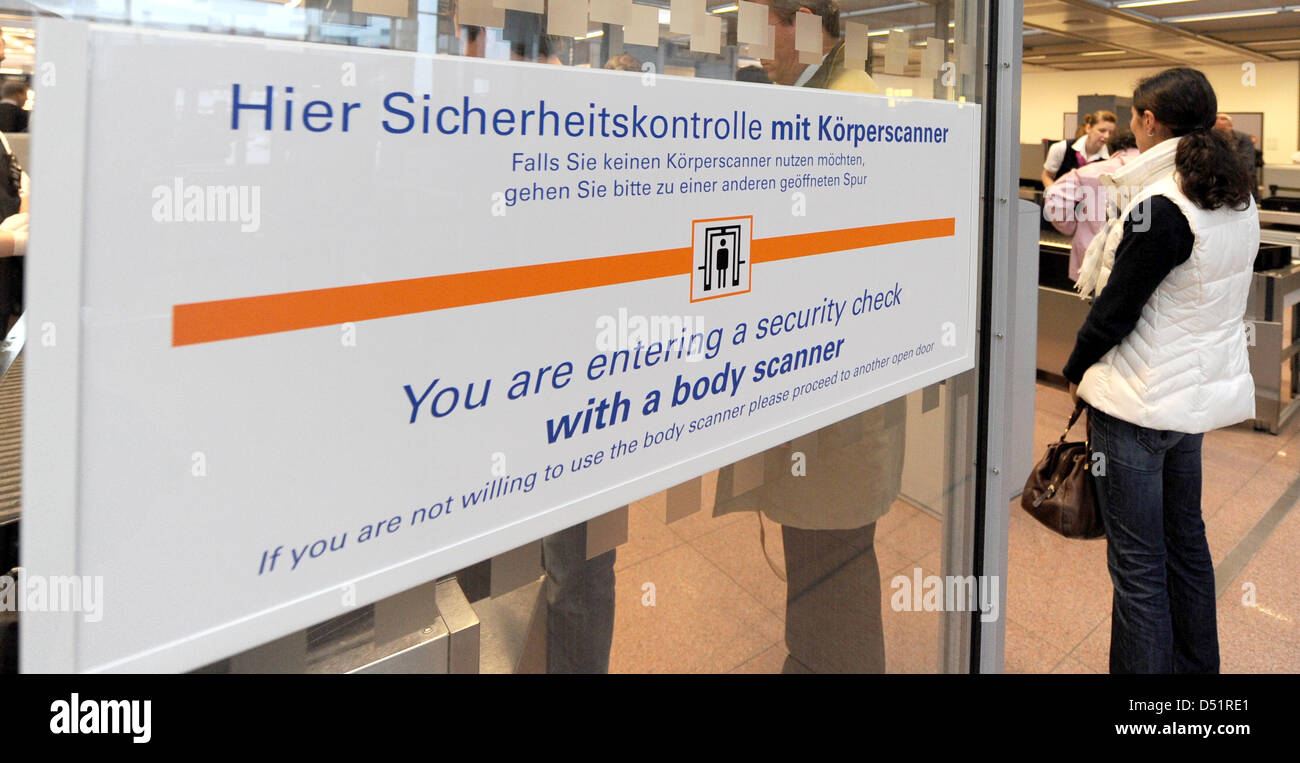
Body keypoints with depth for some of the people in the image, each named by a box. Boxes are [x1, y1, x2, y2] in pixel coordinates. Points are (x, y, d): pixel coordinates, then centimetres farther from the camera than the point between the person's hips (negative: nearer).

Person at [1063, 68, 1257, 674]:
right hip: (1202, 390, 9)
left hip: (1140, 399, -9)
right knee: (1185, 538, 22)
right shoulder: (1238, 200, 5)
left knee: (1137, 561, 1)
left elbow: (1116, 309, -17)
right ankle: (1196, 664, 36)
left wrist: (1076, 371, -4)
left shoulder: (1161, 207, -22)